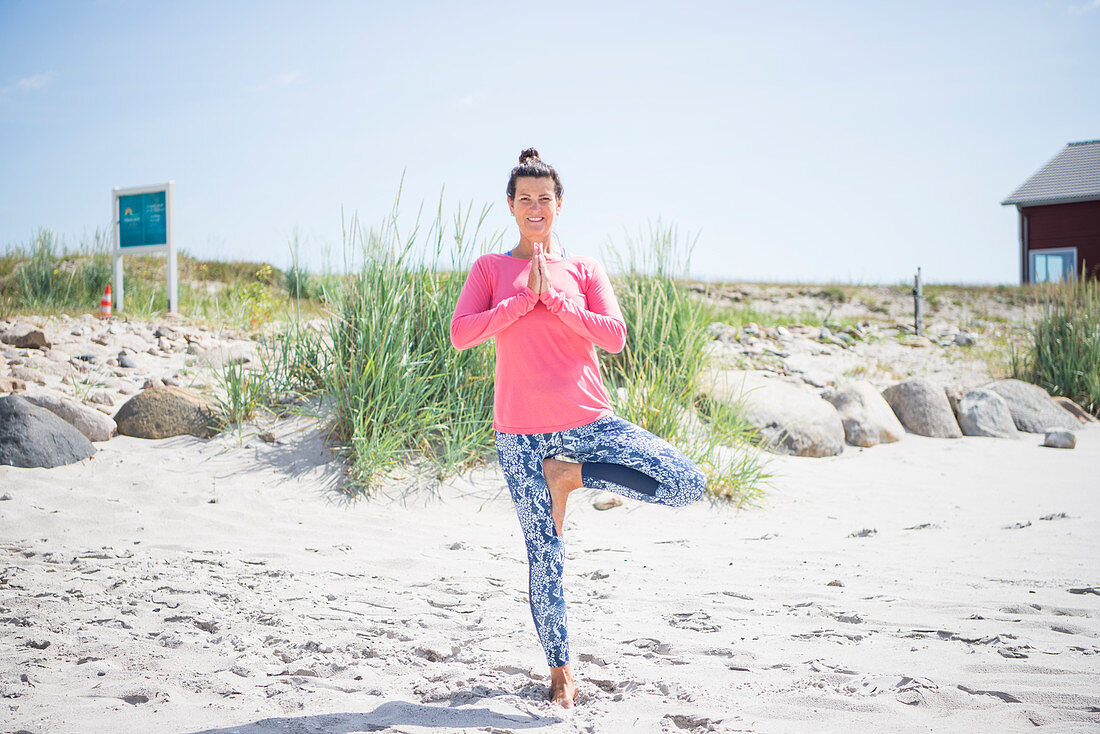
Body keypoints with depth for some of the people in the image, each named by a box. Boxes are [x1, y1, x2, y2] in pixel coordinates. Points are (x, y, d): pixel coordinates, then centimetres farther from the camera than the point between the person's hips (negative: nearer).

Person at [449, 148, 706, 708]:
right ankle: (559, 668, 19)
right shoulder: (490, 269, 7)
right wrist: (526, 296, -12)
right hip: (520, 431, -1)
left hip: (586, 420, 1)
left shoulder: (583, 270, 9)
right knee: (544, 554, 2)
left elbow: (614, 336, -4)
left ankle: (571, 473, 2)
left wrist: (554, 297, -12)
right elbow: (460, 334, -8)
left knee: (688, 484, -14)